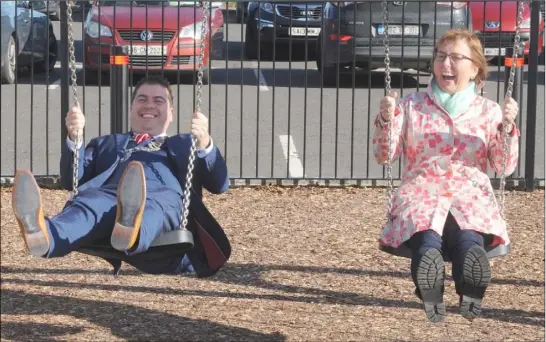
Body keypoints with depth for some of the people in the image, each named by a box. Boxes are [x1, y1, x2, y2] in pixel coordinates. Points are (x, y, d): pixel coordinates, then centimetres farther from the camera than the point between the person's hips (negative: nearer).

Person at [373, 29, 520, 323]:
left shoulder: (488, 111, 15)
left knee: (470, 236, -37)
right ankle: (431, 294, -60)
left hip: (471, 195, 0)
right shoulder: (412, 106, 14)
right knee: (427, 236, -38)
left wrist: (506, 128, -6)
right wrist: (386, 121, -7)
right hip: (420, 193, 0)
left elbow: (504, 167, 10)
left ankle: (470, 294, -60)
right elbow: (383, 156, 10)